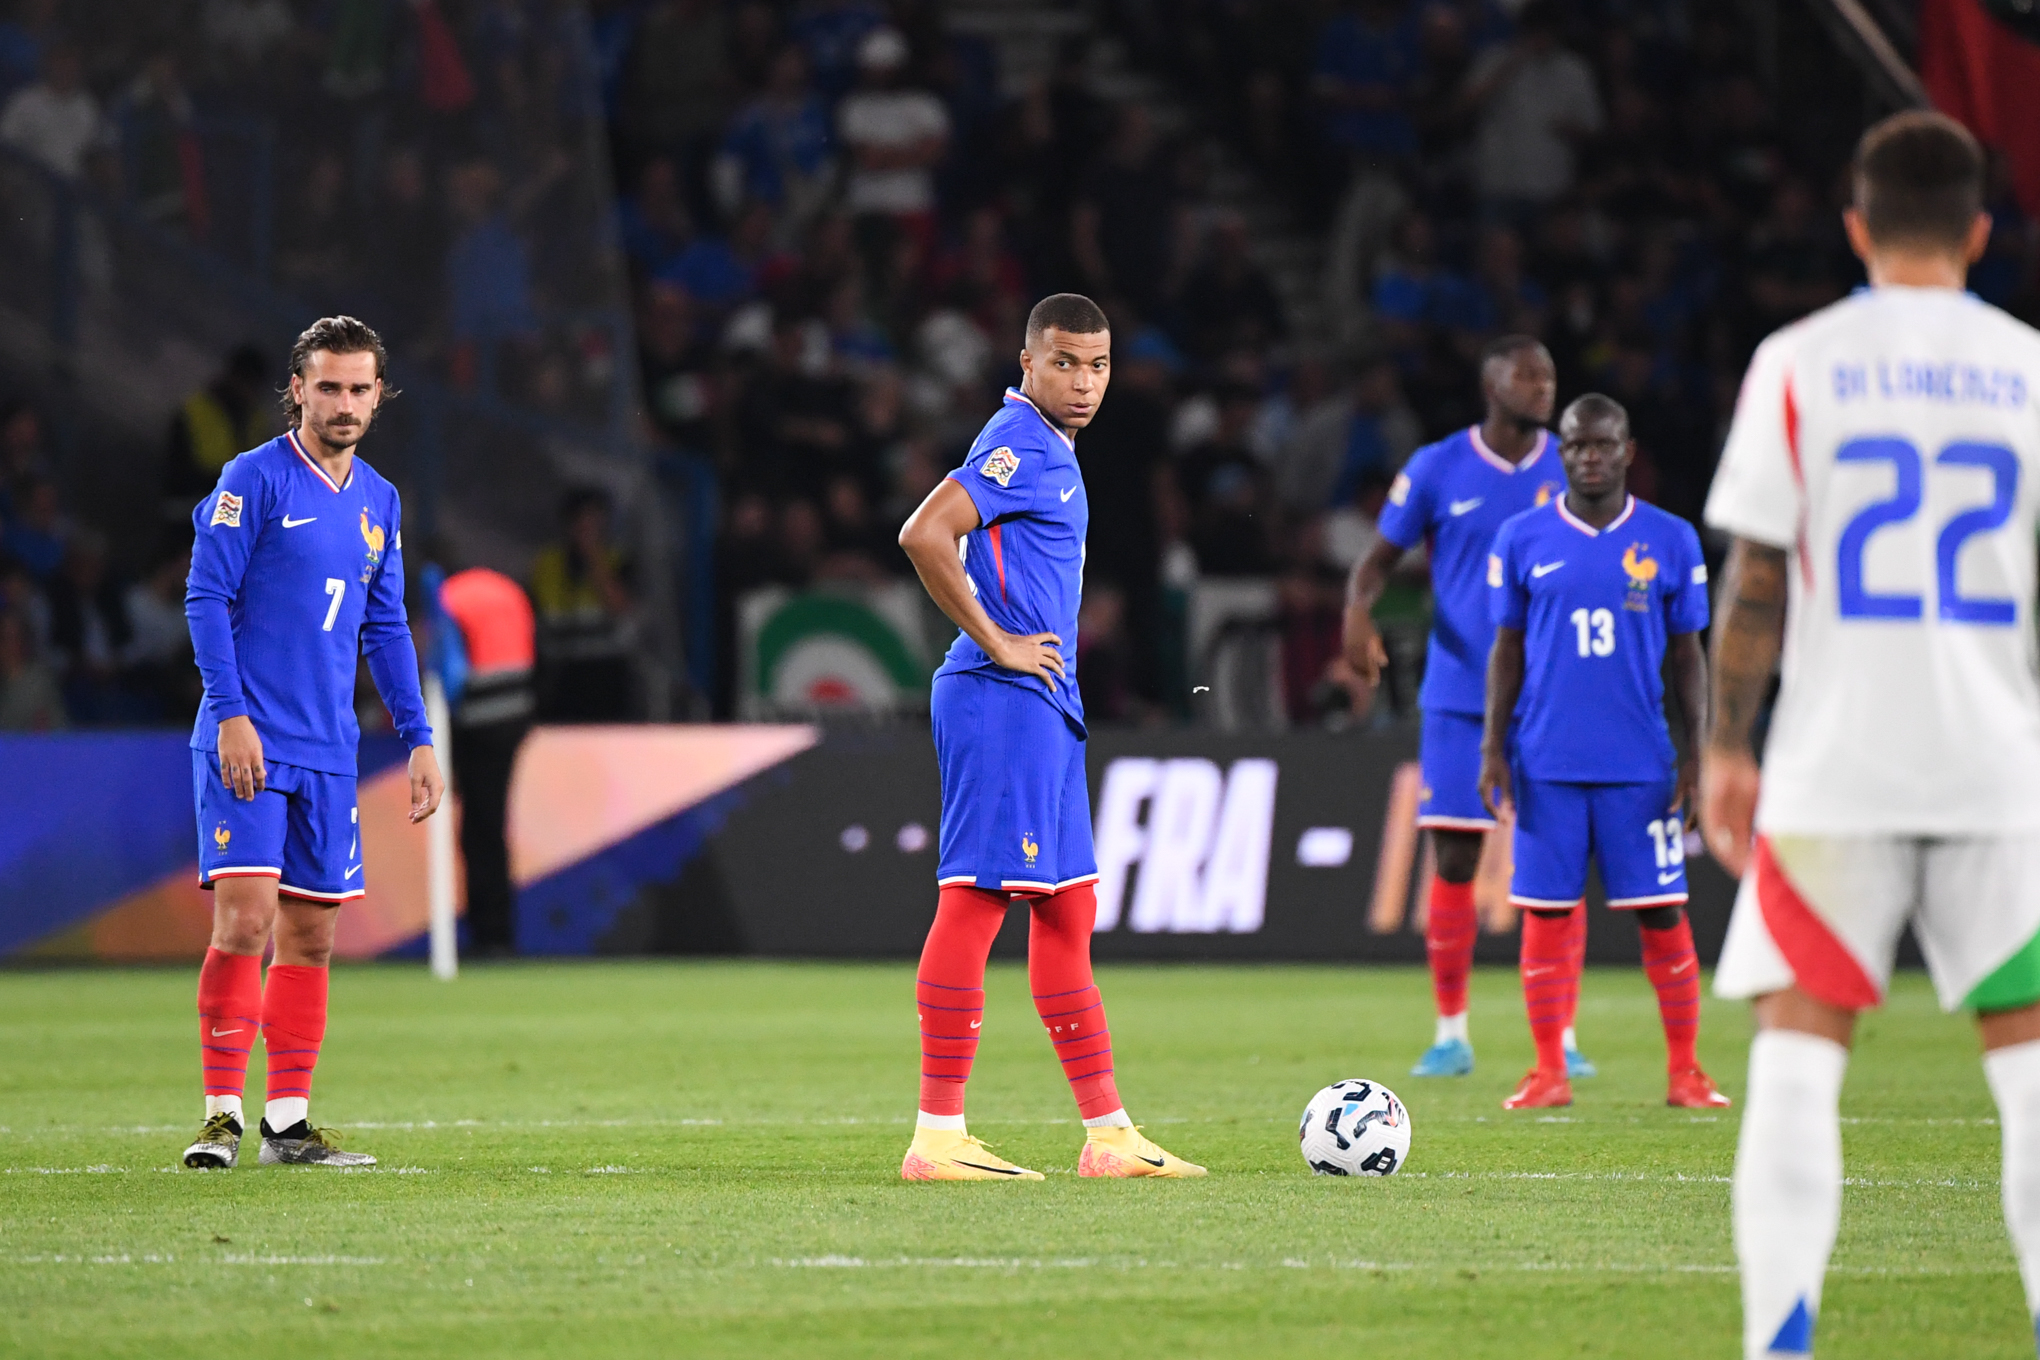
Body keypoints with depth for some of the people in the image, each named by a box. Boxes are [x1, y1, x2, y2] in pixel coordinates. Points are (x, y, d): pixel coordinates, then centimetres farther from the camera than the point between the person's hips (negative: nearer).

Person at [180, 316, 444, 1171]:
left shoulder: (379, 502, 13)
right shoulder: (254, 478, -5)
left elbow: (386, 627, 19)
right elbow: (207, 598, -8)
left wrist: (418, 738, 13)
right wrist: (232, 714, -17)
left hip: (329, 752, 6)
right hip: (246, 744, -6)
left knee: (311, 934, 6)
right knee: (246, 918, -14)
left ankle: (287, 1123, 11)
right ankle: (222, 1116, -8)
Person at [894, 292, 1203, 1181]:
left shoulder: (1050, 447, 18)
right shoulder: (1019, 445, -13)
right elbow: (924, 536, -26)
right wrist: (996, 641, -19)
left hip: (1043, 707, 11)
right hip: (1003, 700, -11)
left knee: (1067, 912, 11)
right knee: (975, 900, -10)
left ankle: (1109, 1137, 15)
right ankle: (937, 1139, -10)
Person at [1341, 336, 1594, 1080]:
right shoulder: (1436, 469, 1)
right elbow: (1382, 556, 4)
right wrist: (1358, 611, -18)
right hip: (1459, 695, -1)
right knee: (1454, 859, -1)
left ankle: (1561, 1038, 2)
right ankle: (1451, 1034, 8)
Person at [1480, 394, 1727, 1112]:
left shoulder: (1671, 540, 5)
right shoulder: (1522, 539, 6)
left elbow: (1687, 654, 8)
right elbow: (1507, 649, 10)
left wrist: (1696, 752, 0)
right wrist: (1494, 749, 2)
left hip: (1640, 765, 0)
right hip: (1547, 763, 0)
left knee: (1663, 916, -2)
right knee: (1546, 914, 0)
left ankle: (1685, 1073, 4)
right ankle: (1549, 1073, 6)